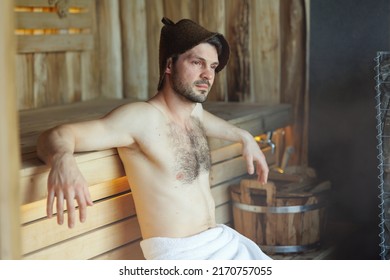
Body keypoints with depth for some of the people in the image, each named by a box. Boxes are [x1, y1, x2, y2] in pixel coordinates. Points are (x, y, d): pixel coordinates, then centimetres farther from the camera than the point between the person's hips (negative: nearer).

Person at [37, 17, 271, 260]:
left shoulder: (194, 110, 8)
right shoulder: (141, 117, -17)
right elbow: (56, 136, -28)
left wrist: (244, 137, 29)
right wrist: (63, 160, -49)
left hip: (221, 239, 8)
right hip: (181, 254, -8)